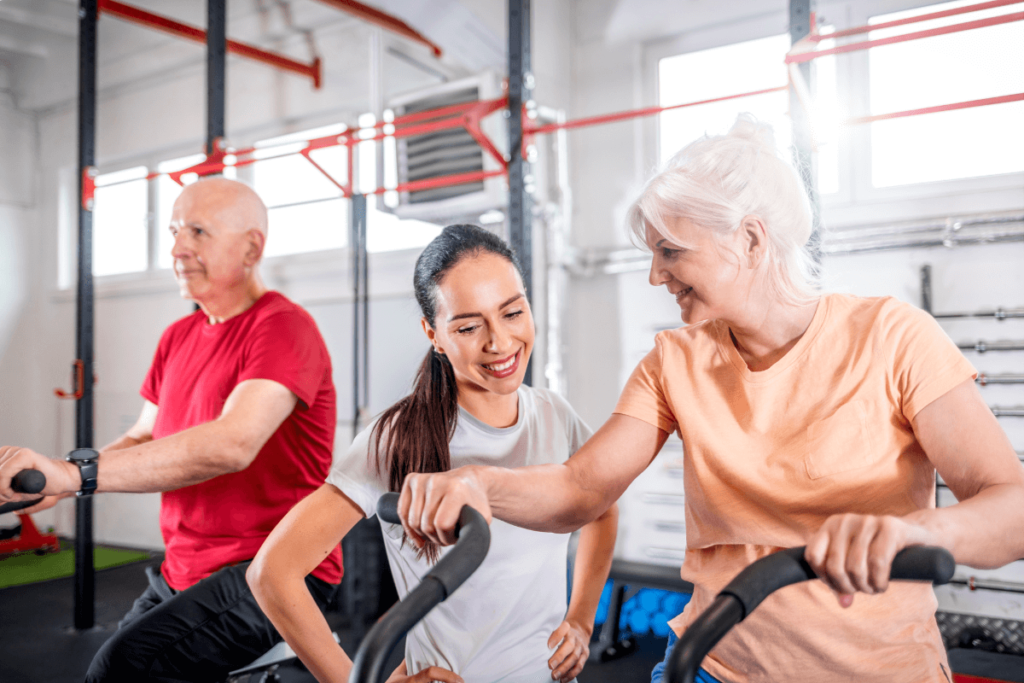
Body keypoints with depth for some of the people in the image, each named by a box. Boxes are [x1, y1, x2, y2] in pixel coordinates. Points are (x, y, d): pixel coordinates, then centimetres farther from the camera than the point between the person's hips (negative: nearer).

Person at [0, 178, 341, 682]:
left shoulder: (283, 327, -14)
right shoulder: (178, 337, 15)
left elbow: (232, 443, -28)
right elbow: (144, 437, 13)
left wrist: (76, 473, -33)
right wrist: (54, 483, -7)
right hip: (182, 573, 8)